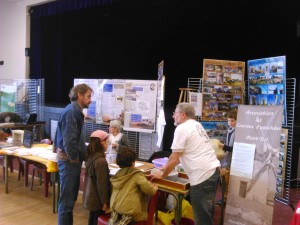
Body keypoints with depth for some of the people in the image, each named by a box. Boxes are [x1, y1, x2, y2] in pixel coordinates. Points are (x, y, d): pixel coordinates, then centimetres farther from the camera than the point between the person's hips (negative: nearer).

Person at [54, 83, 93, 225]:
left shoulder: (75, 111, 12)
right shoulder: (71, 112, -19)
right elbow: (69, 140, -25)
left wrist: (78, 156, 13)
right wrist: (75, 158, -13)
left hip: (72, 158, 10)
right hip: (69, 160, -10)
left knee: (71, 197, 19)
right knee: (67, 198, 0)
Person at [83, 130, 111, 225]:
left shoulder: (90, 157, 1)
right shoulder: (101, 161, -25)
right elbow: (102, 184, -22)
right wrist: (104, 201, -13)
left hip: (90, 196, 8)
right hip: (97, 199, -8)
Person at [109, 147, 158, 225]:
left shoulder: (118, 174, 8)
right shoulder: (137, 174, -9)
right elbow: (149, 190, -18)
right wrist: (154, 188, 4)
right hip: (130, 209, -6)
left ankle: (115, 216, 2)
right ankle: (127, 219, -10)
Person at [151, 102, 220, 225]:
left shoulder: (182, 128, -10)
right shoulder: (196, 125, 18)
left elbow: (174, 158, -9)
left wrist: (162, 175, 5)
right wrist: (167, 166, 31)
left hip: (202, 175, -10)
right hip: (213, 171, 10)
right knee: (206, 213, 20)